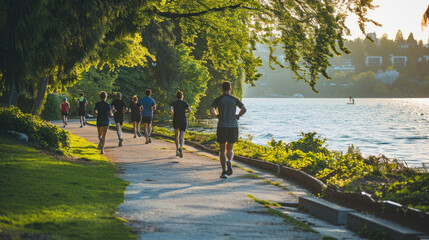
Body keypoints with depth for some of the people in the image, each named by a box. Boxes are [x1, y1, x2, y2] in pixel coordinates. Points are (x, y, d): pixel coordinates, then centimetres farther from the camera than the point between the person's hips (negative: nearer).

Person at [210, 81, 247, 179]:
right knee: (230, 149, 13)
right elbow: (244, 109, -8)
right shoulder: (234, 99, 5)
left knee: (222, 150, 8)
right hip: (233, 127, 1)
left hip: (222, 127, -1)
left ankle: (224, 171, -1)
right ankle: (229, 162, -19)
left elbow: (211, 111, -13)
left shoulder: (218, 100, 1)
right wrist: (237, 116, 9)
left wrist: (217, 115, 8)